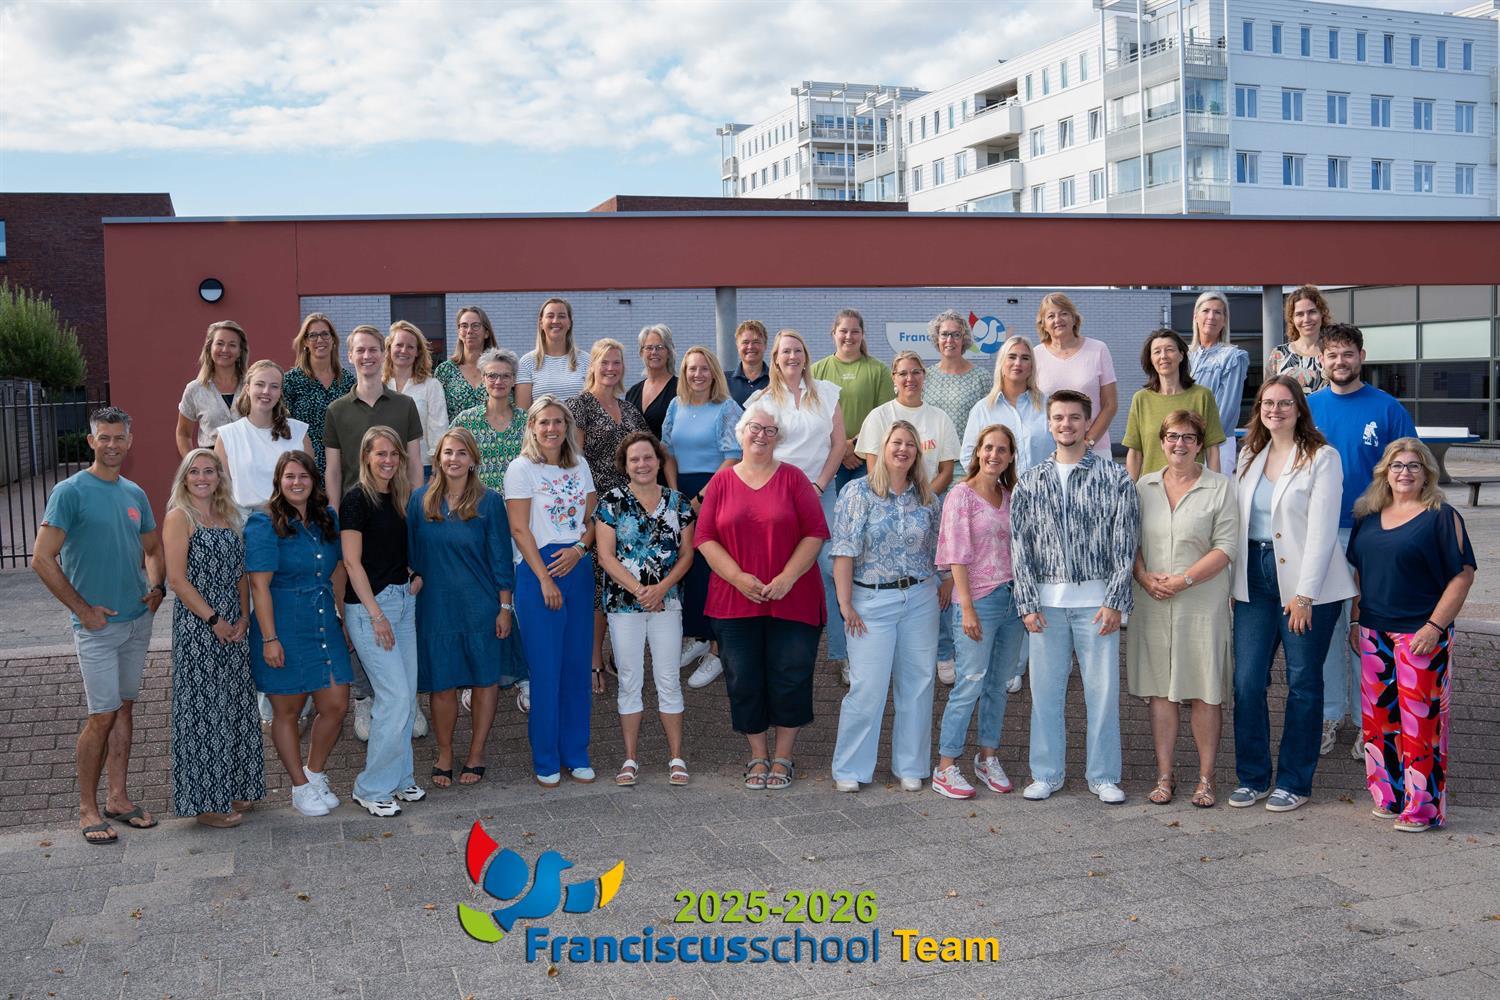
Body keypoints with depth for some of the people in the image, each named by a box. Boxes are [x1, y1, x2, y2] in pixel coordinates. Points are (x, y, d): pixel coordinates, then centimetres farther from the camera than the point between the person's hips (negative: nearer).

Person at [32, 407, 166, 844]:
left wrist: (157, 586, 3)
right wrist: (82, 609, -12)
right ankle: (87, 808, 10)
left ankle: (117, 797, 22)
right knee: (102, 717, -4)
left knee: (124, 708, 12)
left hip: (138, 620, 6)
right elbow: (42, 559, -13)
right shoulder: (70, 491, -10)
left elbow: (153, 548, 22)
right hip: (97, 624, -6)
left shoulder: (135, 493, 9)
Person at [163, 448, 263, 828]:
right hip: (197, 625, -7)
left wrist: (244, 617, -1)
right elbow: (177, 579, -13)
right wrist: (213, 619, -15)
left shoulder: (230, 516, 13)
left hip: (233, 626, 7)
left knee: (235, 706, 11)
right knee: (204, 708, -1)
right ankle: (205, 801, 7)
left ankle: (232, 788, 23)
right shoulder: (179, 517, -6)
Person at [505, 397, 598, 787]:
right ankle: (546, 761, 10)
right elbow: (519, 528, -9)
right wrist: (544, 579, -14)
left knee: (577, 665, 7)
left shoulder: (580, 466, 12)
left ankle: (575, 754, 18)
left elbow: (592, 517, 11)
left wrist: (580, 549, -9)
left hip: (578, 567, 5)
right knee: (545, 668, -2)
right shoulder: (522, 468, -3)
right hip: (537, 570, -5)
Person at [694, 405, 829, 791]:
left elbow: (815, 533, -3)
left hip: (791, 599, -1)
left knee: (789, 677, 1)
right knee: (744, 680, 6)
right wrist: (738, 577, -11)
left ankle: (783, 757, 17)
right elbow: (704, 538, 1)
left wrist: (788, 577, -13)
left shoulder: (793, 478, 2)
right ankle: (758, 756, 21)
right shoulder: (721, 481, 6)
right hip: (735, 599, 1)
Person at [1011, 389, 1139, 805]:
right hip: (1047, 601, 2)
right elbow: (1020, 547, 7)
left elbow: (1124, 546, -1)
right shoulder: (1030, 482, 8)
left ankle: (1104, 776, 16)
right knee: (1045, 689, 6)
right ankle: (1046, 773, 19)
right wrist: (1027, 603, 0)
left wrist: (1115, 602, -7)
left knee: (1102, 689, 3)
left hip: (1097, 600, -2)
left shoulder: (1114, 478, 1)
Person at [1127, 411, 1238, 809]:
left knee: (1205, 692, 1)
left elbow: (1225, 547, -6)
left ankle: (1206, 778, 12)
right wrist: (1145, 577, -8)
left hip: (1202, 603, -2)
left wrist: (1183, 580, -14)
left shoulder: (1219, 488, 1)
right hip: (1152, 604, 3)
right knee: (1160, 689, 6)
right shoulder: (1144, 486, 11)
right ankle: (1164, 776, 14)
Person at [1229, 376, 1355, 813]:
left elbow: (1322, 531, -11)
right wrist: (1235, 581, 6)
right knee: (1247, 681, 1)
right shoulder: (1250, 455, 12)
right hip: (1254, 579, 5)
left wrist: (1304, 594, -15)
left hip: (1306, 584, -5)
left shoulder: (1322, 458, -5)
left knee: (1303, 682, 4)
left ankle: (1294, 781, 14)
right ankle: (1252, 776, 14)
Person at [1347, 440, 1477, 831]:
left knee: (1420, 719, -4)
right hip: (1375, 634, 6)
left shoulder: (1442, 517, -6)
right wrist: (1356, 620, 13)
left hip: (1420, 635, -6)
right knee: (1379, 716, 10)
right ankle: (1388, 796, 22)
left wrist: (1435, 626, -15)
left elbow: (1463, 574, -9)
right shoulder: (1369, 516, 11)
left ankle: (1422, 806, 4)